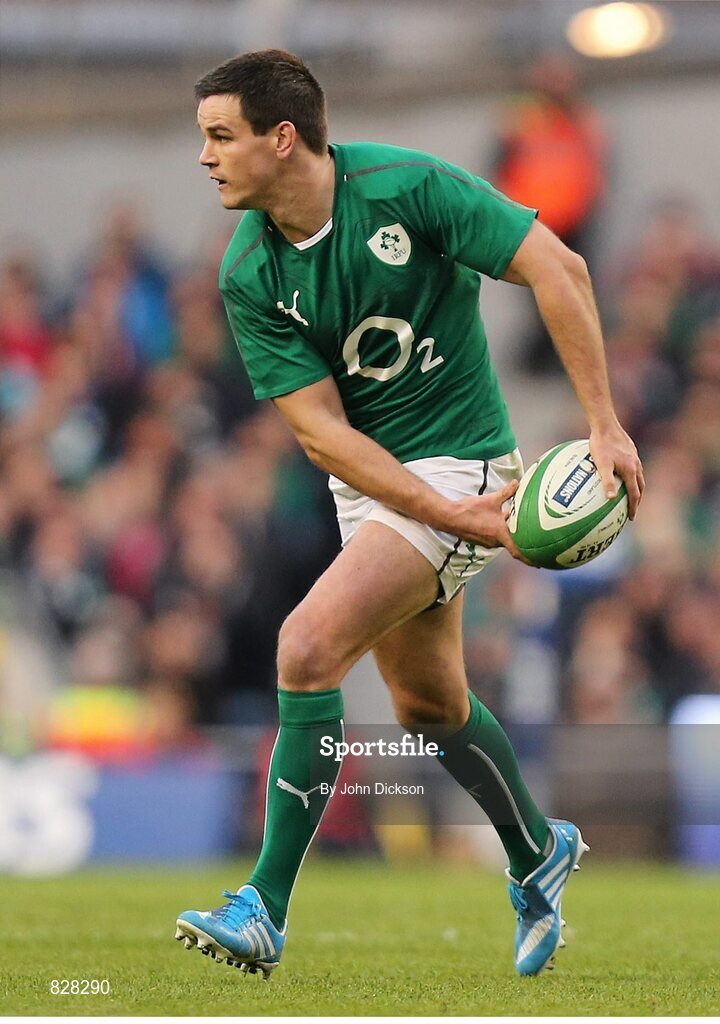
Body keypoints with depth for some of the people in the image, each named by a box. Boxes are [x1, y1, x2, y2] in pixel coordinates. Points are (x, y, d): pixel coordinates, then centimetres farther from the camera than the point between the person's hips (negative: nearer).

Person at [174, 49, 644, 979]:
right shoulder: (248, 274, -8)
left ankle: (266, 912, -16)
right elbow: (320, 430, -12)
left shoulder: (407, 187, -21)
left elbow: (556, 269, -19)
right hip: (365, 479, 6)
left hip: (456, 461, -6)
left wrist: (604, 426, -22)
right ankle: (537, 856, 44)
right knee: (428, 702, 17)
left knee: (308, 648, -20)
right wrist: (451, 515, -23)